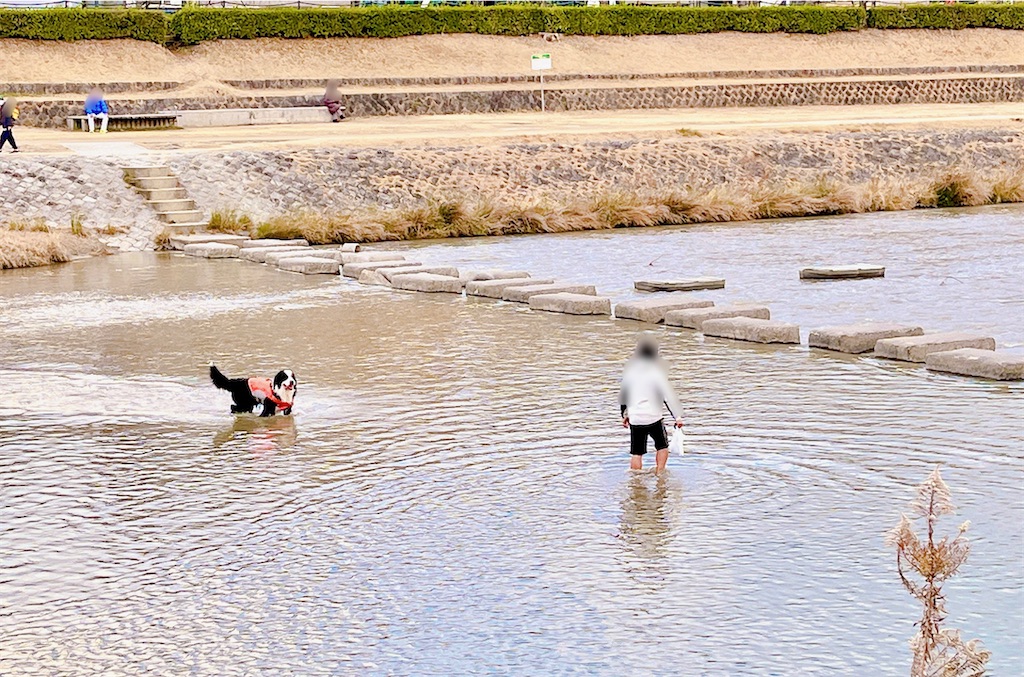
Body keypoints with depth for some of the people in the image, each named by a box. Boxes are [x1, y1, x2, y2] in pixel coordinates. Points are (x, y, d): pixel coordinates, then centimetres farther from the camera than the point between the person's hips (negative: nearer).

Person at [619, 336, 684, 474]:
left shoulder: (630, 370, 7)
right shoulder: (656, 371, -6)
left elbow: (623, 394, 16)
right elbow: (668, 396, -10)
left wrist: (624, 414, 28)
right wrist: (678, 417, -11)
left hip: (635, 418, 3)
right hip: (653, 417, -3)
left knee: (636, 453, 7)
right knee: (662, 446, 18)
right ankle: (659, 472, 8)